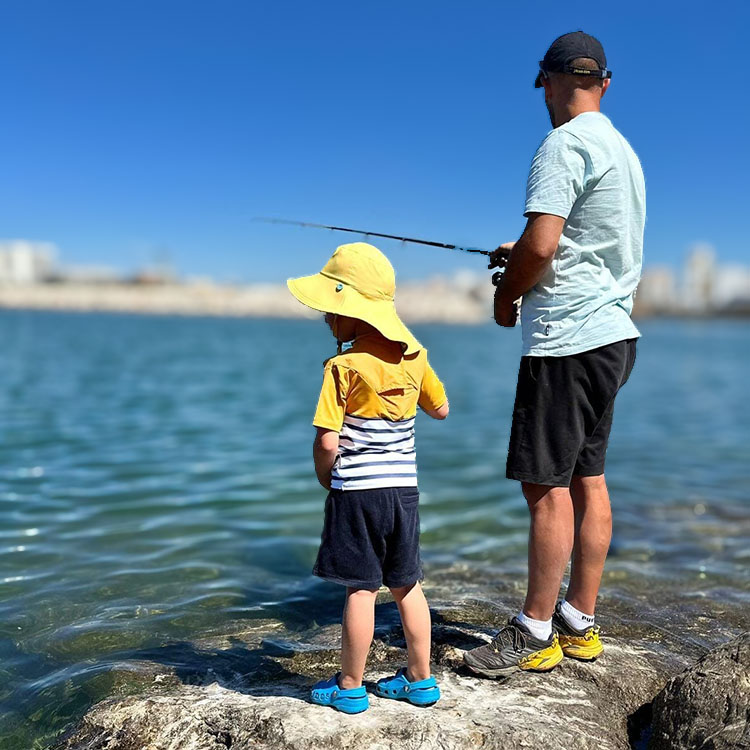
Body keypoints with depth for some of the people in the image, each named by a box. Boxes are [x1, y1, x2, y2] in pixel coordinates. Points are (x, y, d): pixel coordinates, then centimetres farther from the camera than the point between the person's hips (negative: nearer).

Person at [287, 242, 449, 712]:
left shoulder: (344, 366, -15)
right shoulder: (415, 356, 2)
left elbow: (327, 442, -18)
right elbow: (441, 409, 17)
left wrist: (326, 479, 1)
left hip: (357, 491, -6)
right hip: (404, 488, 6)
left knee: (361, 590, 3)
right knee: (407, 585, 16)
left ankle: (350, 687, 19)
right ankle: (421, 679, 27)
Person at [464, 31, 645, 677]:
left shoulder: (565, 145, -11)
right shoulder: (623, 150, 19)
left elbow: (540, 244, -21)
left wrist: (505, 296, -3)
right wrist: (521, 257, 25)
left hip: (567, 337, -10)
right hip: (612, 331, 10)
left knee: (546, 485, -4)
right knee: (587, 478, 12)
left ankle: (535, 633, 7)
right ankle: (580, 624, 21)